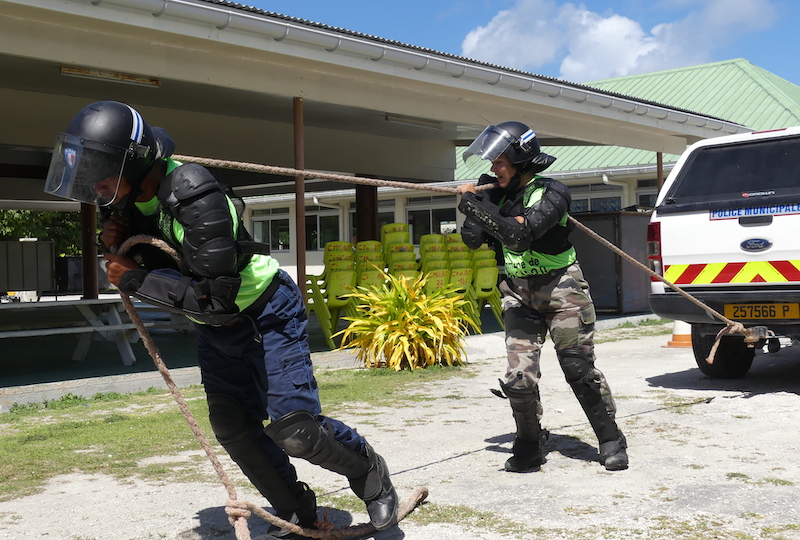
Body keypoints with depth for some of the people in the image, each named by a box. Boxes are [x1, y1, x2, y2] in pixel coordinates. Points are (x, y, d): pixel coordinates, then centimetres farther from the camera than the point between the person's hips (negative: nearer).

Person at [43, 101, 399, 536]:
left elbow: (216, 299, -38)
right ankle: (296, 512, 27)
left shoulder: (194, 197, -35)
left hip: (267, 316, -8)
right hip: (216, 326, 8)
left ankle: (370, 474, 16)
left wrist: (134, 279, -30)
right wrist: (117, 242, -15)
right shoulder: (125, 198, -9)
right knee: (234, 429, 7)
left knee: (292, 429, -11)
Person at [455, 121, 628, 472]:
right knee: (519, 377, -6)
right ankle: (528, 447, 11)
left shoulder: (552, 193, -12)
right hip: (519, 295, 4)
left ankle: (611, 441, 14)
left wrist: (479, 208, -30)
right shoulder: (499, 195, 4)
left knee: (580, 370, -1)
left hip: (560, 290, -4)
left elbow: (520, 235, -26)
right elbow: (472, 239, 3)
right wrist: (474, 197, -7)